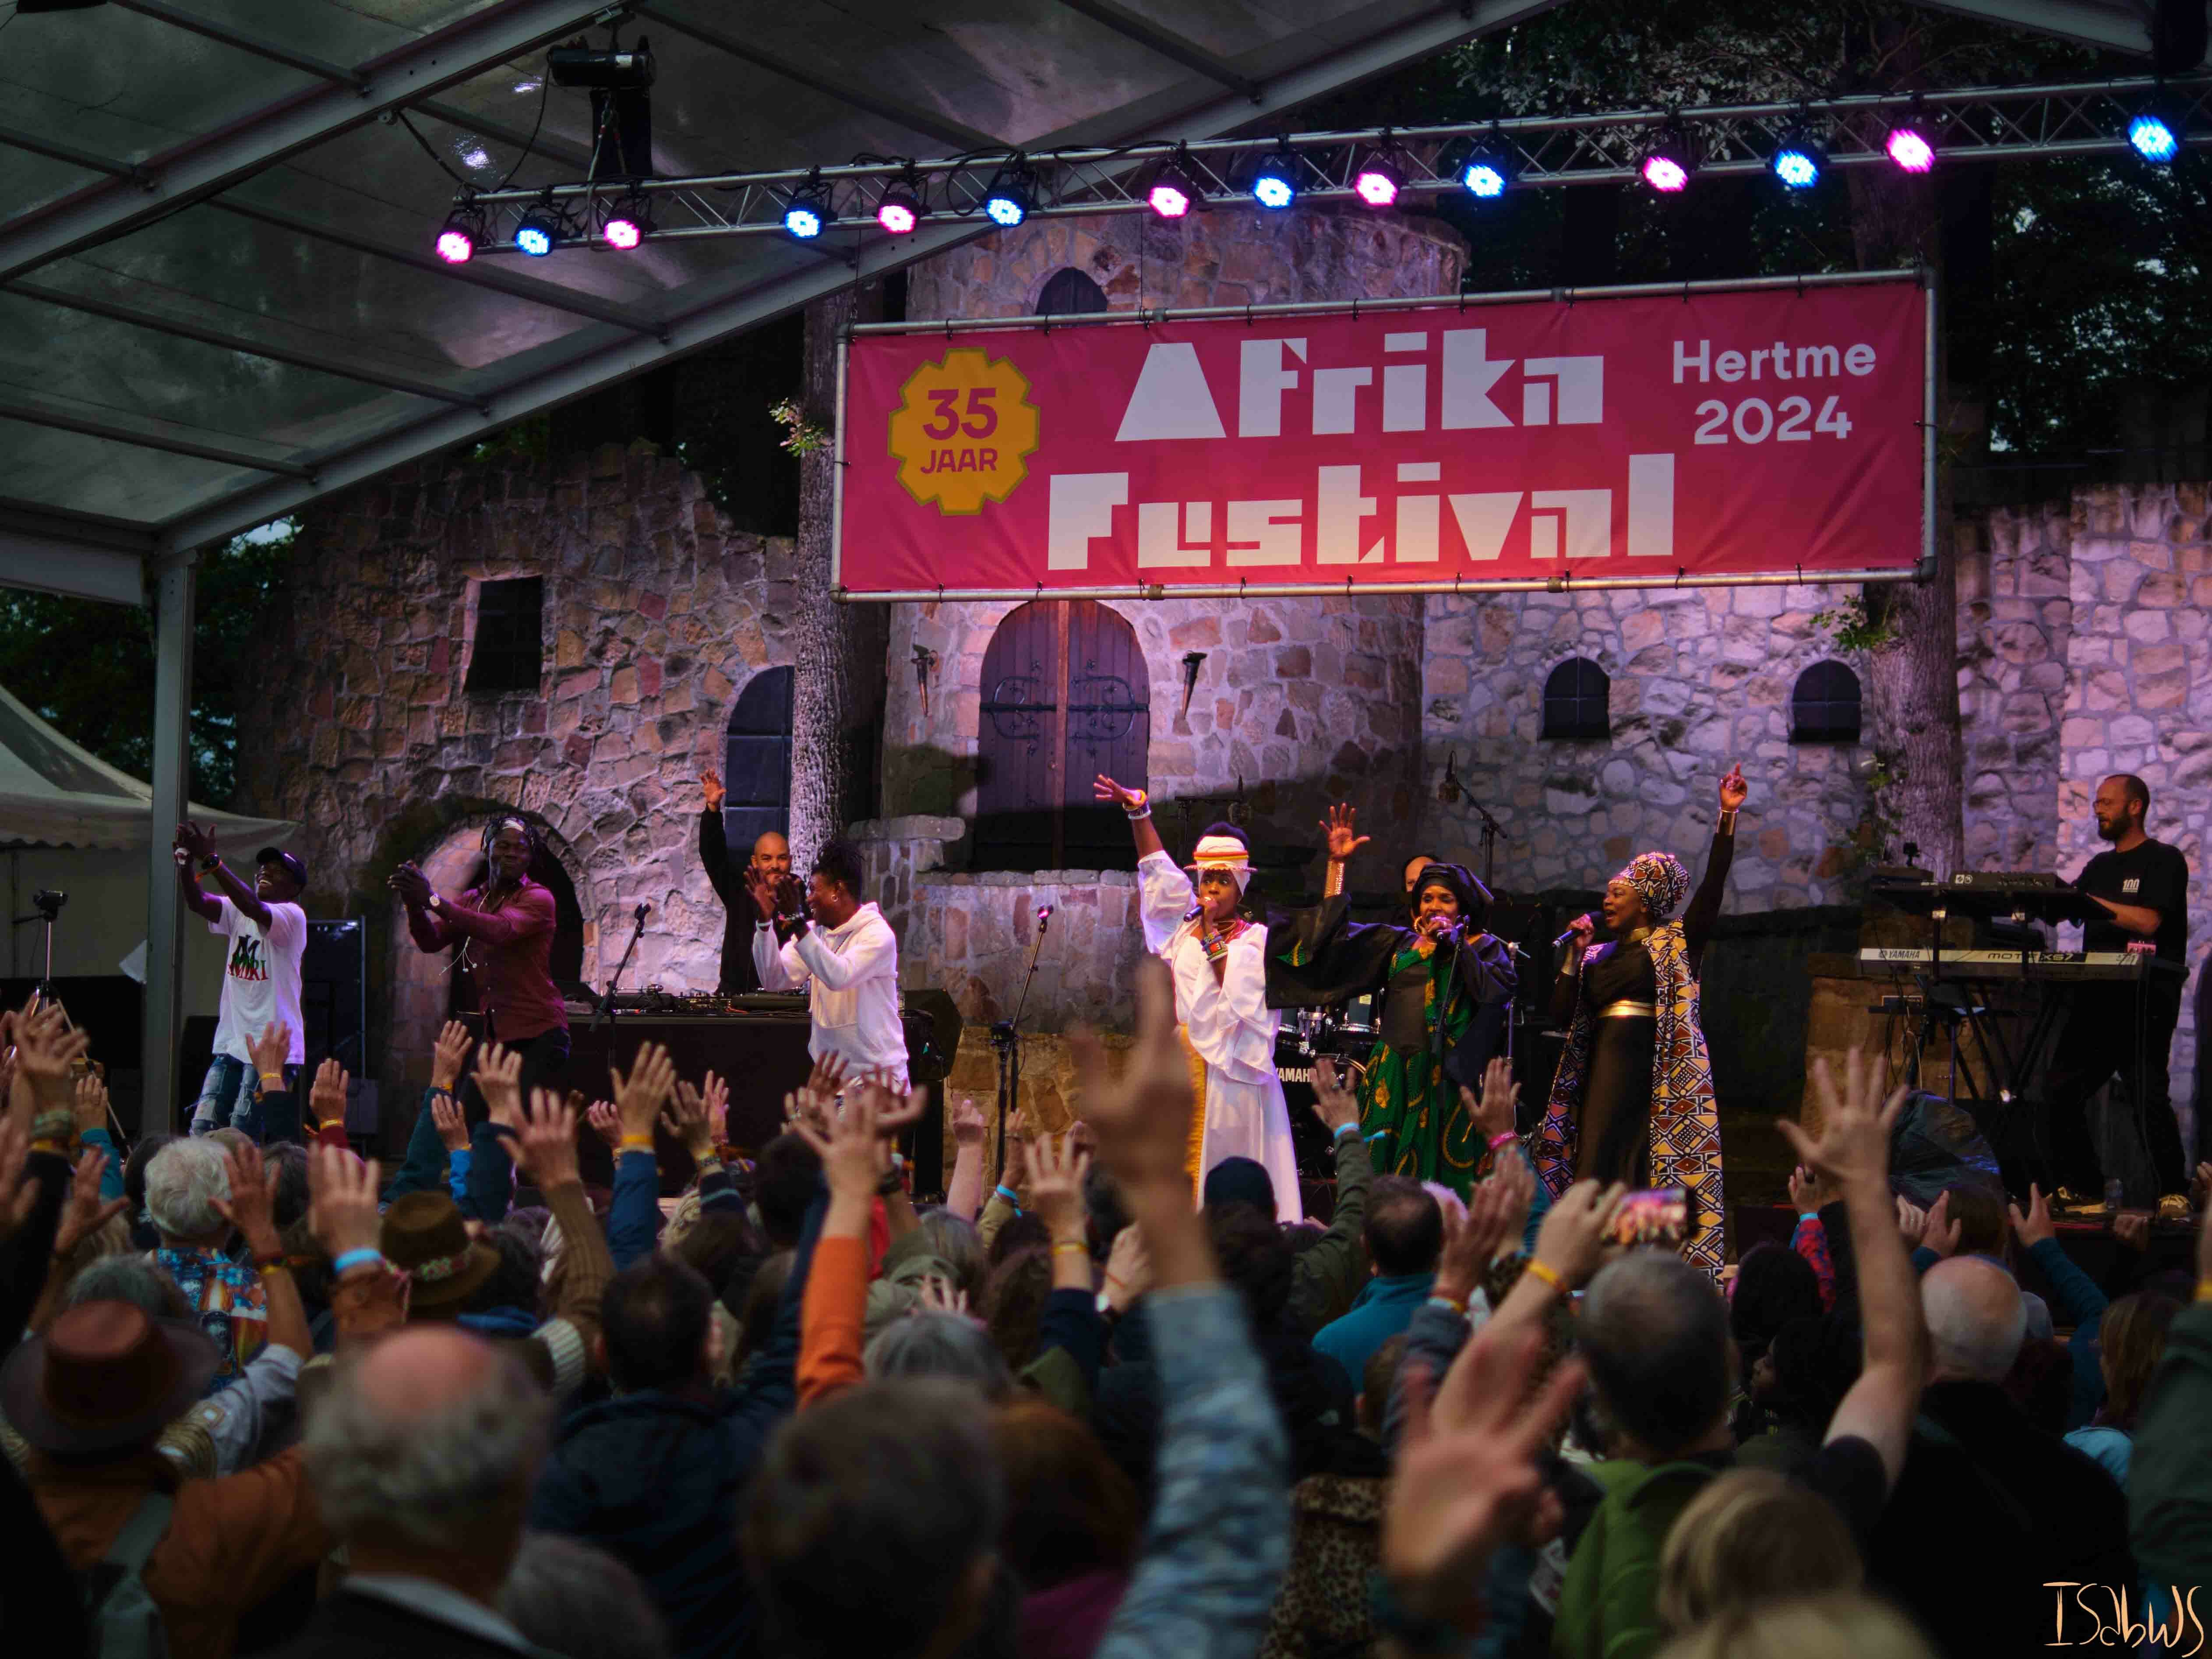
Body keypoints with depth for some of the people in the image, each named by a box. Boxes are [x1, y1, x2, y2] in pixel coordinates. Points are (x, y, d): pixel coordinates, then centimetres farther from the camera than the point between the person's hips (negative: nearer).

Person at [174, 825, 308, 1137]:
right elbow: (196, 903, -4)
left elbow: (253, 908, -28)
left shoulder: (292, 916, -8)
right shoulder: (237, 914, 13)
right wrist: (186, 861, -24)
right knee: (202, 1130, -1)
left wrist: (211, 859, -33)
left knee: (241, 1137, -12)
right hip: (232, 1044, 7)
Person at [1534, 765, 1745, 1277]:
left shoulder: (1676, 943, 6)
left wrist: (1727, 817, -12)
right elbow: (1561, 1015, 11)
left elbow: (1713, 885, -5)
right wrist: (1575, 954, 4)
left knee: (1656, 1174, -7)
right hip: (1606, 1069, 4)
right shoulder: (1598, 958, 18)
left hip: (1662, 1072, -4)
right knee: (1600, 1169, -2)